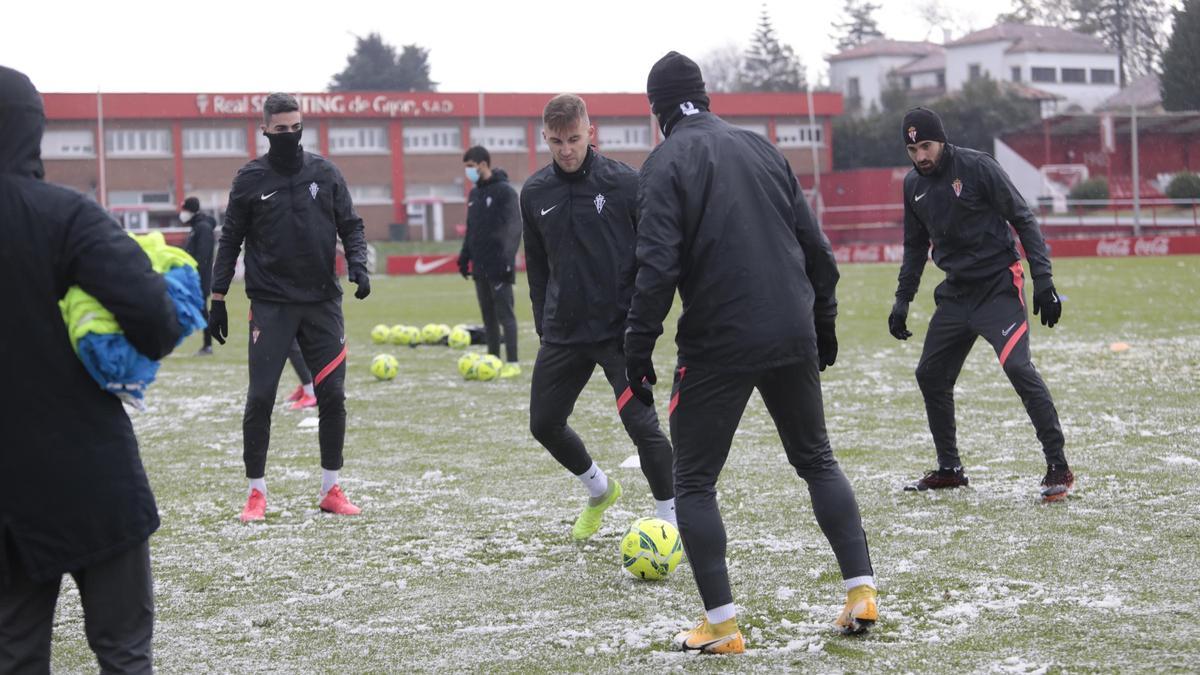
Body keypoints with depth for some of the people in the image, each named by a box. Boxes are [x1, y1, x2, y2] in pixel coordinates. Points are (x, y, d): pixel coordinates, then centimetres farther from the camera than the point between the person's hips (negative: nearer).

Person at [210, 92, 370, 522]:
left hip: (322, 301, 2)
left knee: (332, 395, 2)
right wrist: (218, 298, 2)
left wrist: (357, 266, -10)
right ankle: (257, 492, 5)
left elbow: (350, 226, 8)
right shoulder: (250, 179, 0)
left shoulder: (325, 173, 5)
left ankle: (331, 490, 13)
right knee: (260, 398, -5)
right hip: (270, 305, -2)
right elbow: (231, 240, 5)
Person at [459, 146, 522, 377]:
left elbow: (514, 227, -14)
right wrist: (465, 257, 15)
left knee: (504, 313, -7)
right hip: (480, 267, 7)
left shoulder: (504, 191, -8)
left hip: (498, 267, -7)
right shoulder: (474, 193, 15)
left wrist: (508, 258, -21)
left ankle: (512, 363, -6)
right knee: (488, 315, 9)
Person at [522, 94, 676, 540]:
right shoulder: (534, 193, 5)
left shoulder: (625, 183, -8)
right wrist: (544, 328, 13)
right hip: (563, 332, 5)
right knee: (545, 424, 9)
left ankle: (669, 517, 4)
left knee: (641, 424, -14)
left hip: (621, 330, -5)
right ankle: (599, 490, 36)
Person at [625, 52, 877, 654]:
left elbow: (658, 265, -16)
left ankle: (720, 624, 1)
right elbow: (815, 245, 13)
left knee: (694, 483, 6)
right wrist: (822, 321, 22)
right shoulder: (759, 148, 11)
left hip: (717, 345, -5)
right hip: (793, 338, 5)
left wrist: (639, 349, -11)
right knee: (816, 460, 20)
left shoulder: (666, 163, -5)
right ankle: (861, 592, 12)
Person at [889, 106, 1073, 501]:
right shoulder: (914, 185, 7)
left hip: (998, 286, -7)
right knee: (930, 376, 8)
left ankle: (1058, 468, -16)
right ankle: (949, 469, 23)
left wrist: (1043, 280, -16)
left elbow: (1023, 220, -9)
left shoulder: (976, 167, -12)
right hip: (955, 292, 7)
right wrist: (902, 300, 15)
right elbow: (916, 246, 20)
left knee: (1018, 366, -22)